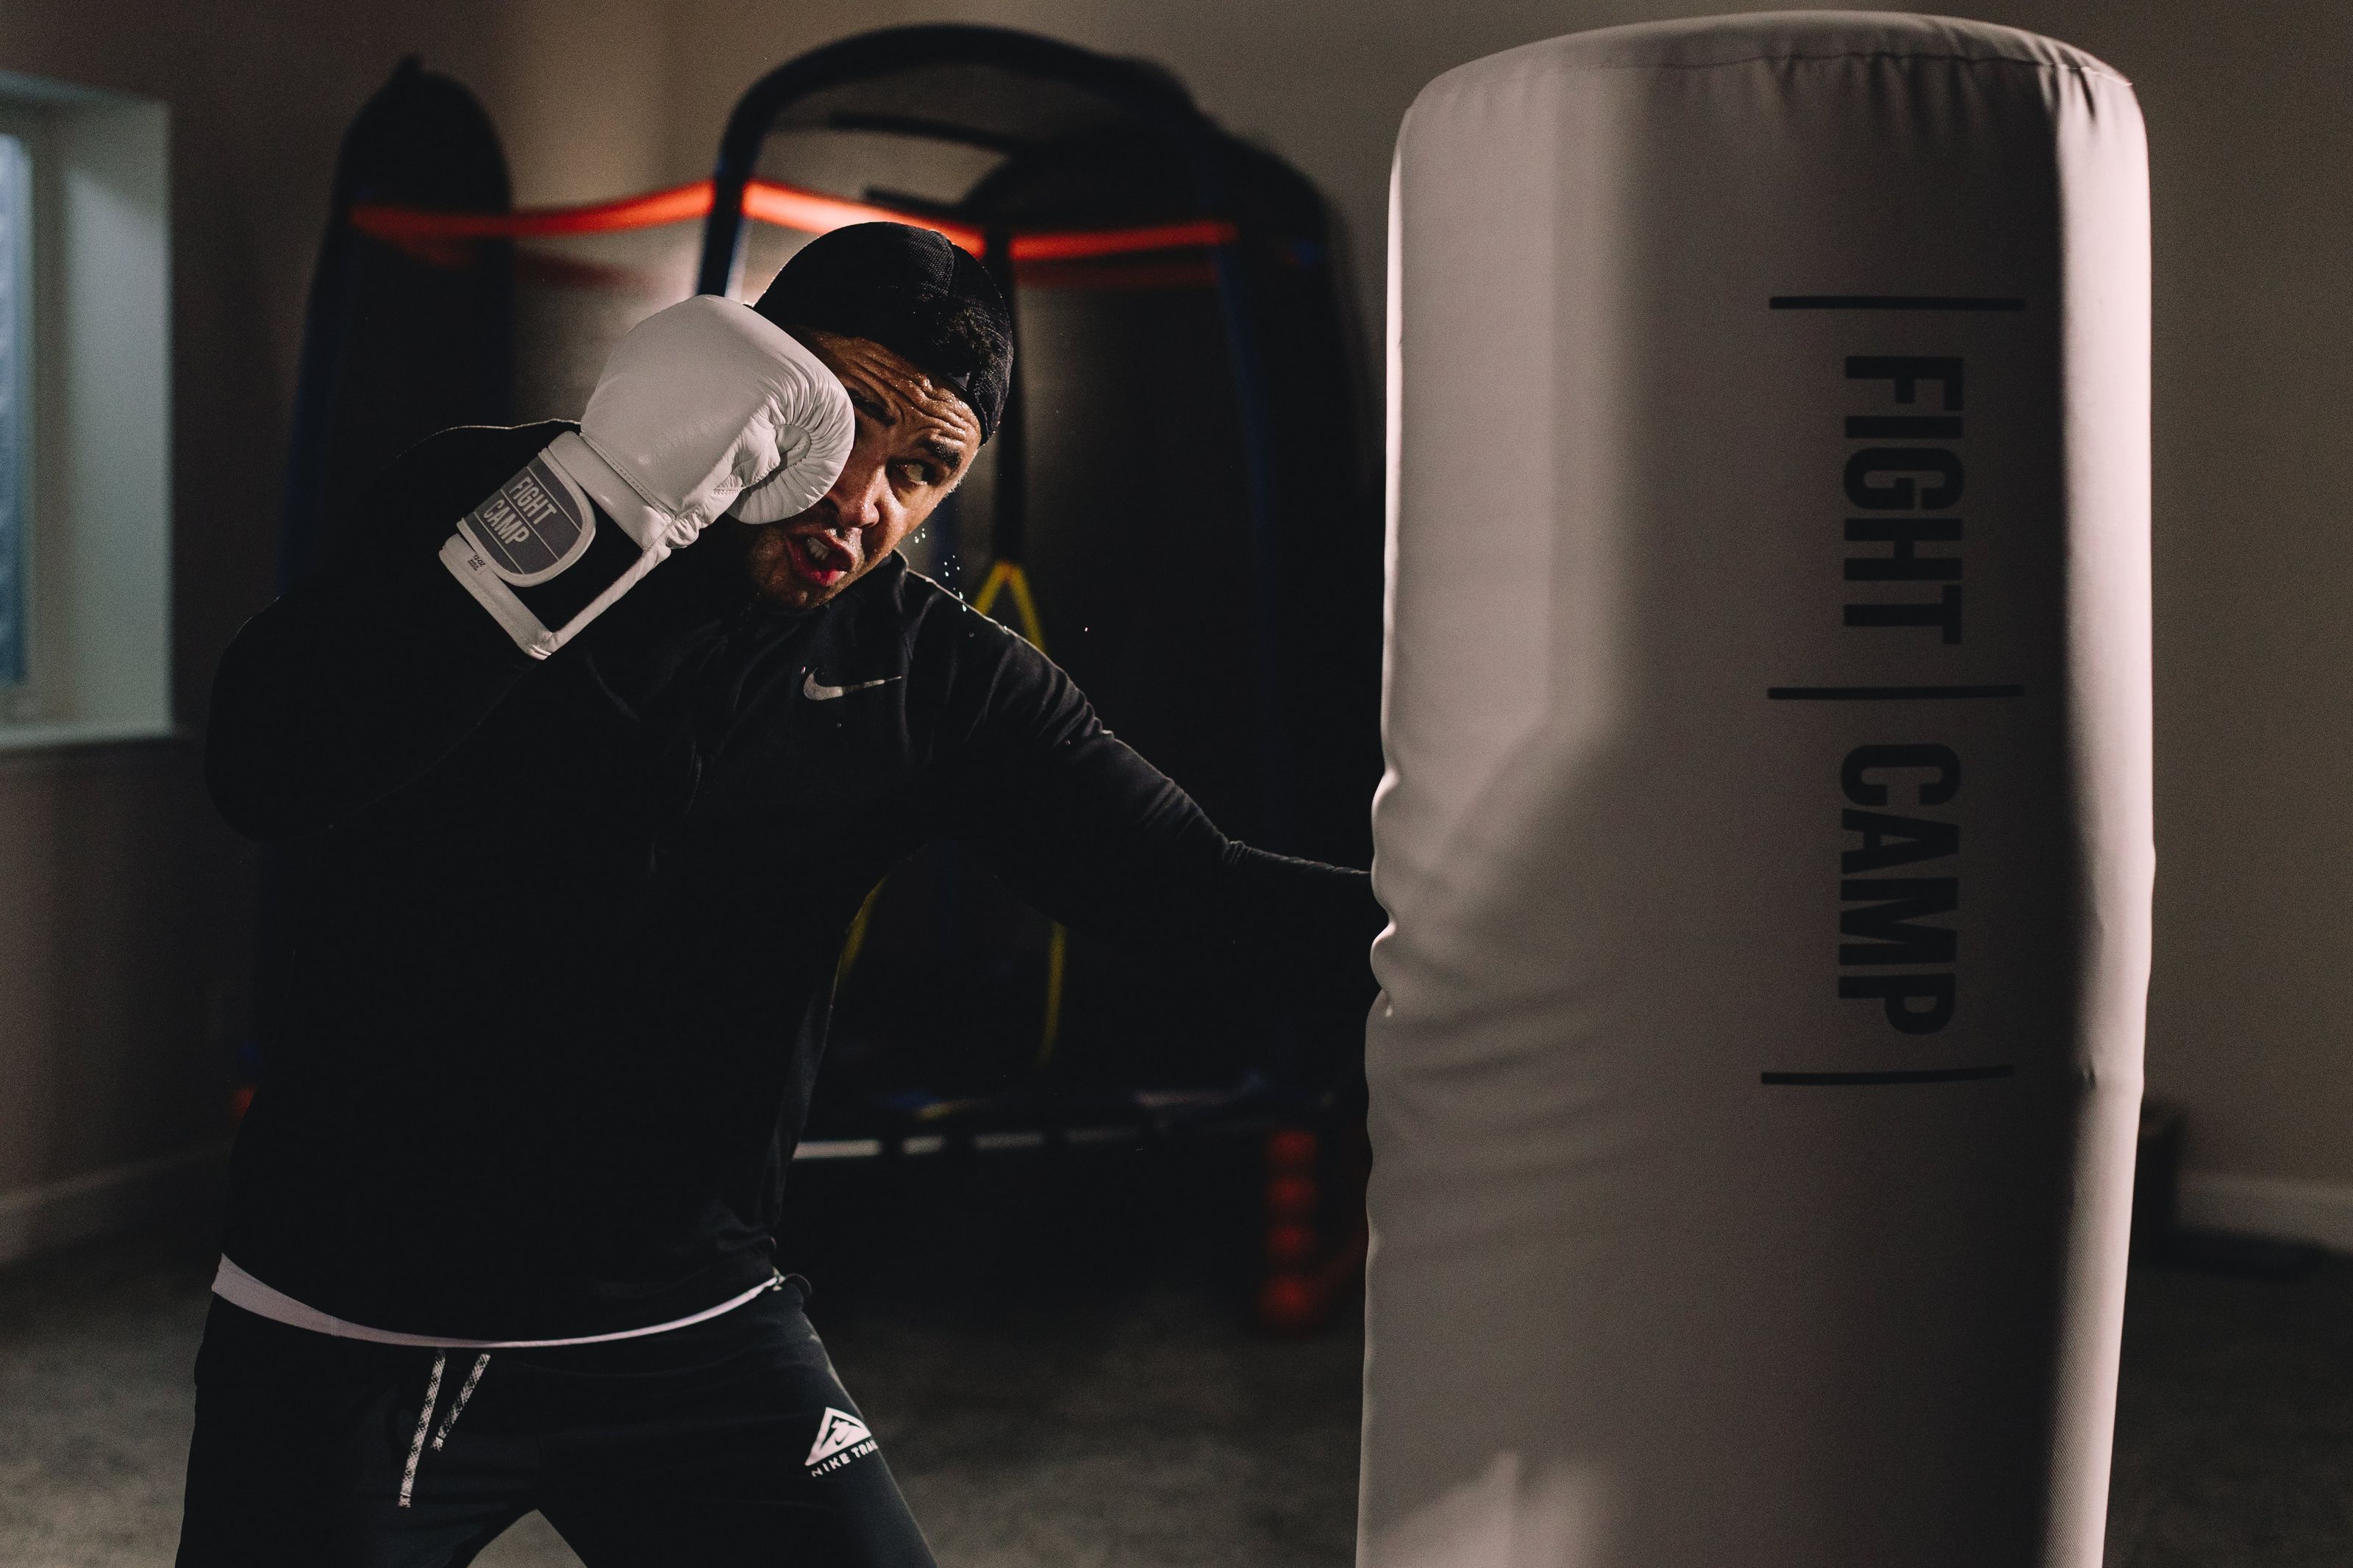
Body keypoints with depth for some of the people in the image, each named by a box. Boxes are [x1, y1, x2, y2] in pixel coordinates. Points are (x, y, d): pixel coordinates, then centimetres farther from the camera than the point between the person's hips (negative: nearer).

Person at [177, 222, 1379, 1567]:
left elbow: (1195, 886, -7)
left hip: (695, 1333, 2)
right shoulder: (479, 498, -7)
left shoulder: (936, 680, -2)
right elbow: (267, 775, -23)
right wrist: (593, 502, -31)